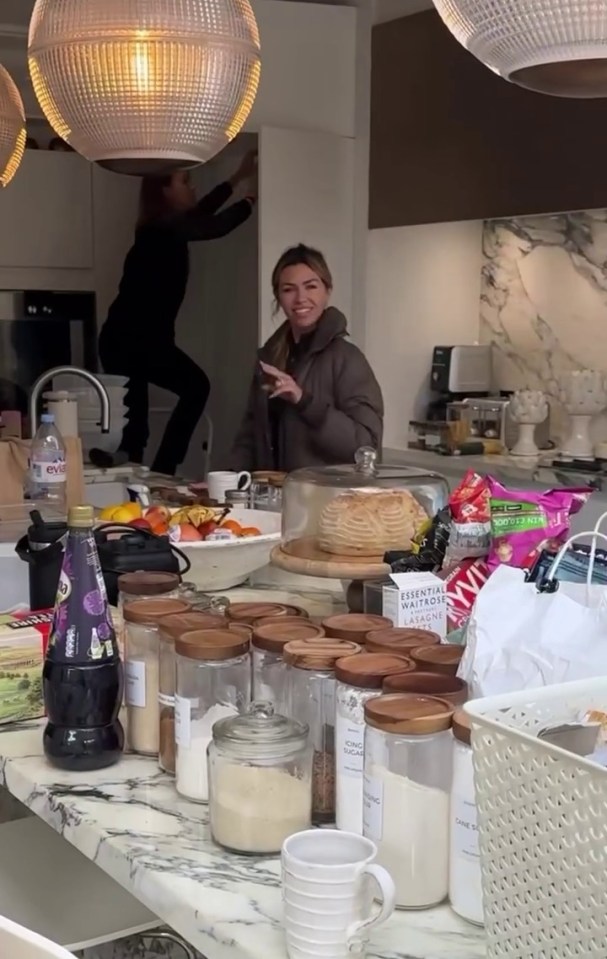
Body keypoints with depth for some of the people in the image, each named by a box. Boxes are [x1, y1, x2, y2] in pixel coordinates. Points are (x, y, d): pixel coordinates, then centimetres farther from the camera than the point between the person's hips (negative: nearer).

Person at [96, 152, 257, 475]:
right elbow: (216, 226, -6)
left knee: (134, 419, 10)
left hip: (123, 339, 9)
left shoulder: (164, 228, 15)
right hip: (133, 340, -9)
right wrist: (250, 197, 10)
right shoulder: (163, 230, -11)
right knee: (196, 387, -5)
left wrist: (237, 179, 39)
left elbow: (200, 213, 31)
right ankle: (161, 471, -7)